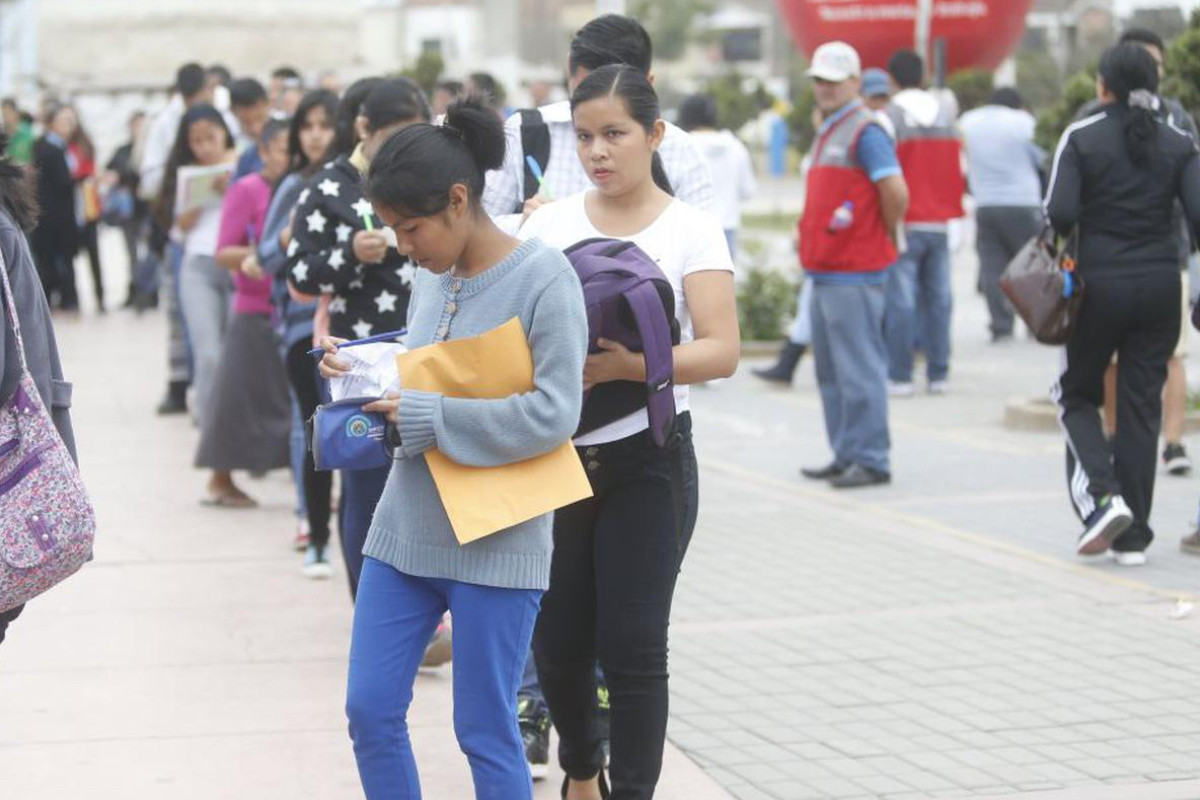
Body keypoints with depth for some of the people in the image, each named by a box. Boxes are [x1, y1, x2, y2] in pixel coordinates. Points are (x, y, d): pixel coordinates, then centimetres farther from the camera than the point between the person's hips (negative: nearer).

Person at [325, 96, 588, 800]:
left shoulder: (544, 280, -15)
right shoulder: (432, 275, 7)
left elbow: (553, 414, -22)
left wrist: (425, 418, -20)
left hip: (494, 547, -7)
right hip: (406, 528, 7)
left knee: (486, 730, 3)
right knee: (371, 709, 9)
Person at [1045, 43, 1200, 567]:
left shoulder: (1081, 138, -5)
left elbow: (1061, 213, -15)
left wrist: (1062, 247, 6)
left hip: (1100, 283, -2)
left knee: (1077, 394, 16)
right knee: (1141, 406, 9)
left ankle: (1100, 494, -6)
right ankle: (1133, 536, 8)